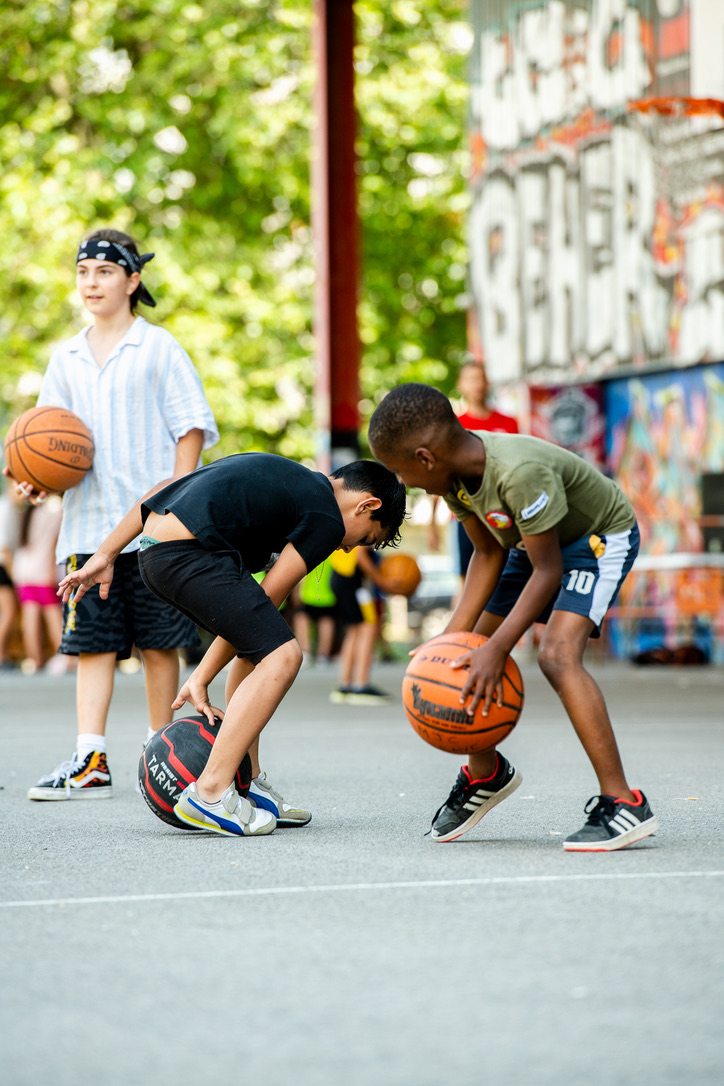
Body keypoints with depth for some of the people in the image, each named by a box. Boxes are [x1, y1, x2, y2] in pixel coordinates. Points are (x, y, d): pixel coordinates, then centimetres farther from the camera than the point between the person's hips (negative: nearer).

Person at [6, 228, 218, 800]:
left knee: (159, 643, 1)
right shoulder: (66, 358, 15)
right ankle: (90, 762, -7)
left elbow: (193, 426, -1)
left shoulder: (159, 347, 2)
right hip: (87, 523, 4)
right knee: (92, 642, -3)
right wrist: (38, 478, -1)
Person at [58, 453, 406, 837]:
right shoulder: (326, 520, 3)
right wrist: (201, 679, 3)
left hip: (151, 547, 10)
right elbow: (266, 599, 1)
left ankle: (248, 784, 22)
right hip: (188, 554, -10)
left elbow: (166, 489, 25)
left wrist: (106, 554, 23)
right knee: (281, 655, -10)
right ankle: (210, 792, -13)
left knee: (257, 645, 21)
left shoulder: (286, 477, 29)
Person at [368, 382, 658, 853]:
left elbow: (547, 571, -31)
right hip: (537, 541, 9)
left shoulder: (521, 473, -38)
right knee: (468, 658, 8)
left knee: (558, 654, -28)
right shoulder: (454, 471, -13)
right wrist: (454, 635, -11)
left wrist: (496, 651, -34)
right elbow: (489, 554, -3)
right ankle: (485, 774, 33)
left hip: (602, 536, -9)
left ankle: (623, 804, -25)